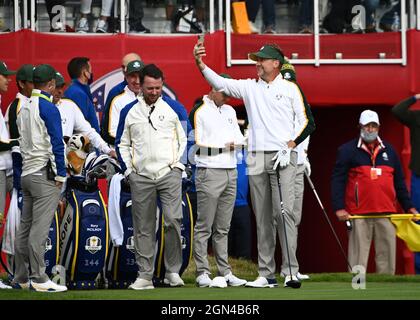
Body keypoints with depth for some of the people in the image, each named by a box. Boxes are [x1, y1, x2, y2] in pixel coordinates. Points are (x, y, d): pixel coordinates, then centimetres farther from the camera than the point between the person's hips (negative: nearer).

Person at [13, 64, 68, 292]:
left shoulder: (24, 108, 15)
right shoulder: (47, 108, -10)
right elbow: (56, 143, -14)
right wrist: (61, 175, -10)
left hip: (26, 174, 8)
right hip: (44, 174, -8)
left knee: (25, 228, 10)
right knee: (39, 229, -10)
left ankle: (20, 278, 12)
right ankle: (38, 279, -11)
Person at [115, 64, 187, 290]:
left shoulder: (173, 108, 8)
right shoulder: (129, 112, 9)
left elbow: (183, 139, 16)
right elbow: (122, 144, 15)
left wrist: (178, 163, 4)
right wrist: (128, 169, 4)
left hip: (169, 174, -1)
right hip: (141, 177, 1)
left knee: (173, 220, -14)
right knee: (143, 227, 3)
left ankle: (173, 271, -3)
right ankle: (145, 275, 7)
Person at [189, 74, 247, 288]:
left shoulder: (230, 111, 19)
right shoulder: (199, 112, -4)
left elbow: (239, 138, 17)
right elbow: (198, 143, -11)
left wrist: (235, 142, -6)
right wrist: (224, 145, -10)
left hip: (230, 172, 7)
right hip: (209, 172, -7)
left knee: (223, 228, 9)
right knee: (204, 227, -6)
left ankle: (225, 272, 9)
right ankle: (202, 272, -5)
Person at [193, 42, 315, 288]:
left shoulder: (290, 89, 6)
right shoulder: (249, 87, 13)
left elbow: (306, 122, 4)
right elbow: (220, 83, 2)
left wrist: (289, 146, -8)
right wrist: (200, 63, -13)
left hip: (283, 157, -4)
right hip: (257, 157, 4)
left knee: (283, 211, -13)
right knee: (262, 218, 4)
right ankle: (267, 274, 6)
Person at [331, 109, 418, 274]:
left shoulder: (389, 150, 17)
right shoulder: (347, 150, 5)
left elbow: (399, 182, 21)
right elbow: (337, 180, -1)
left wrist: (408, 206, 16)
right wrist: (339, 208, -11)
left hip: (386, 213, 4)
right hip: (358, 214, -4)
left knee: (387, 255, 2)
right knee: (358, 258, -5)